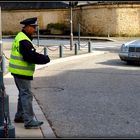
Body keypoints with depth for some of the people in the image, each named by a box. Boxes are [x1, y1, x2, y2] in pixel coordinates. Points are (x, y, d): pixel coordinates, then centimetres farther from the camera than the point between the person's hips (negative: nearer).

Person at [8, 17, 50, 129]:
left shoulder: (20, 37, 14)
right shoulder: (24, 41, -20)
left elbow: (31, 54, 15)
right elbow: (31, 57, -26)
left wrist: (42, 57, 2)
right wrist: (46, 59, -15)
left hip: (18, 71, 11)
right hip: (22, 72, -11)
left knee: (23, 94, 20)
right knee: (27, 95, -8)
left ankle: (19, 116, 30)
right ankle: (29, 121, -7)